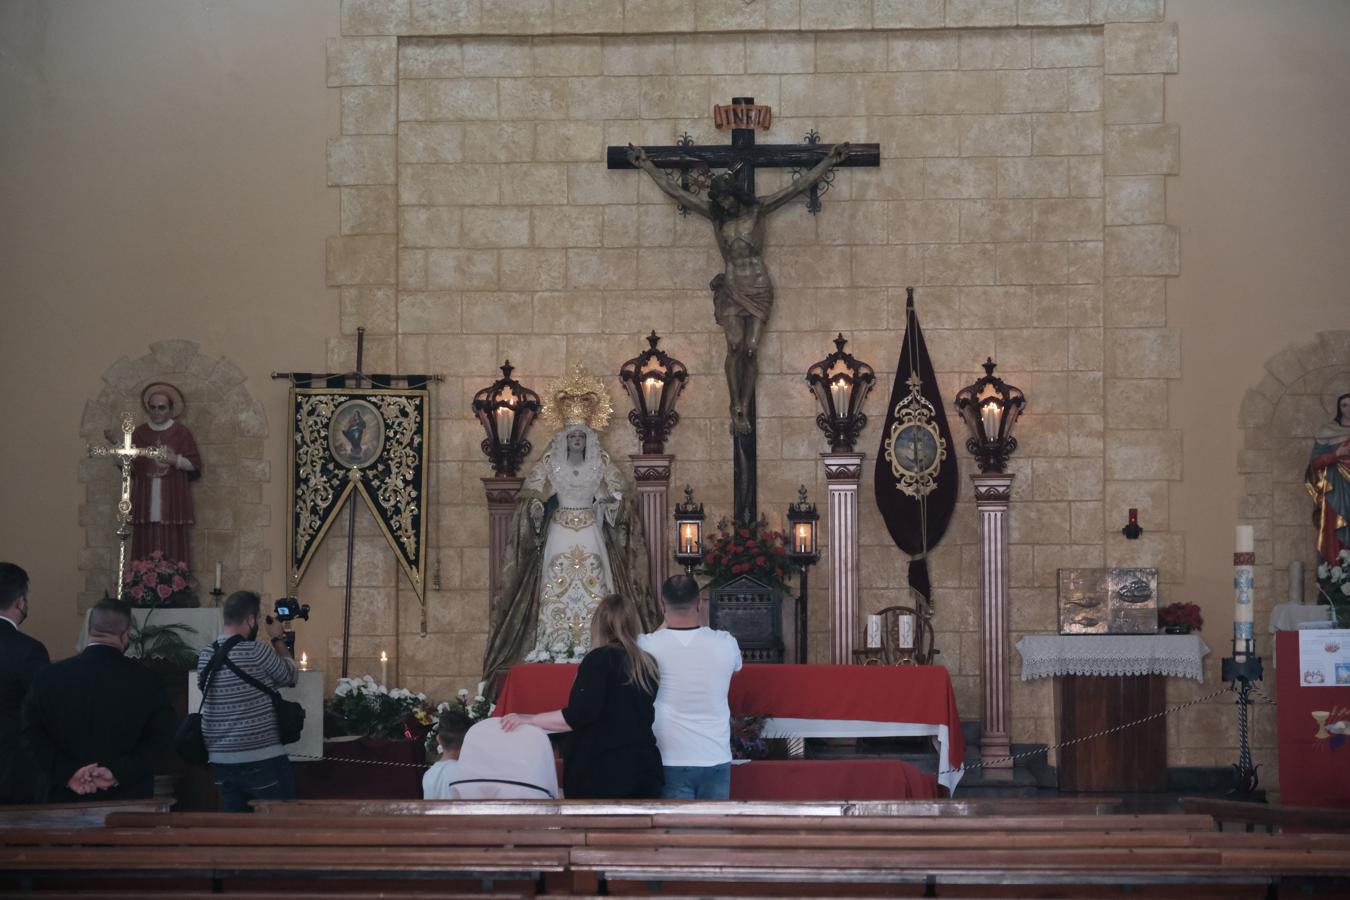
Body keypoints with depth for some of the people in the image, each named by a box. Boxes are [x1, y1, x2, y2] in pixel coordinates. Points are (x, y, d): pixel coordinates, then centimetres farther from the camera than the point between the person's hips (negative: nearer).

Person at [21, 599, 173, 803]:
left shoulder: (48, 677, 0)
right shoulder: (146, 681, -4)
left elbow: (32, 735, -4)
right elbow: (158, 739, -9)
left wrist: (67, 772, -11)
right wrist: (118, 773, -14)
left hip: (63, 799, 1)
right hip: (128, 800, -1)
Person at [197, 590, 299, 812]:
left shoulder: (205, 656, 4)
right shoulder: (257, 652, -14)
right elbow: (291, 677, 1)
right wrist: (278, 640, 14)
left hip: (221, 760, 6)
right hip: (262, 760, -6)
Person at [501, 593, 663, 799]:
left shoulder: (600, 659, -9)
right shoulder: (648, 663, 8)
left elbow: (579, 716, -18)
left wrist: (528, 720, -12)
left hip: (603, 774, -6)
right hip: (644, 772, 6)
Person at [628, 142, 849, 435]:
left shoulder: (758, 209, 2)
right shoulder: (714, 214, 6)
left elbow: (800, 185, 1)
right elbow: (674, 190, 10)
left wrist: (829, 161, -2)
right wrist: (647, 166, 11)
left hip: (759, 289, -1)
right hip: (732, 289, 1)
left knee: (750, 350, -7)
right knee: (735, 346, -17)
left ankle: (743, 411, 0)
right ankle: (737, 407, -8)